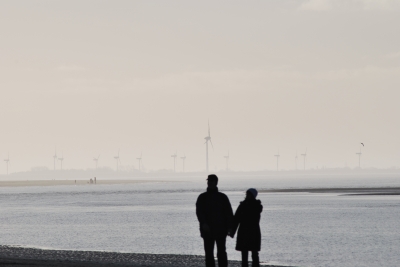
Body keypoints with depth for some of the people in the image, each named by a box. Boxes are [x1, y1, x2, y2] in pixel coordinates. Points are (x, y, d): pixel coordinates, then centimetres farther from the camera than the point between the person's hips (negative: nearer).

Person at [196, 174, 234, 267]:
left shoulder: (222, 197, 6)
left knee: (221, 253, -1)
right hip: (207, 230, 1)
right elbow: (199, 212, -7)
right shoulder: (202, 197, 6)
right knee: (209, 254, 2)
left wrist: (229, 227, -8)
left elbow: (229, 213, 4)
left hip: (221, 230, -1)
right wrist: (203, 223, -24)